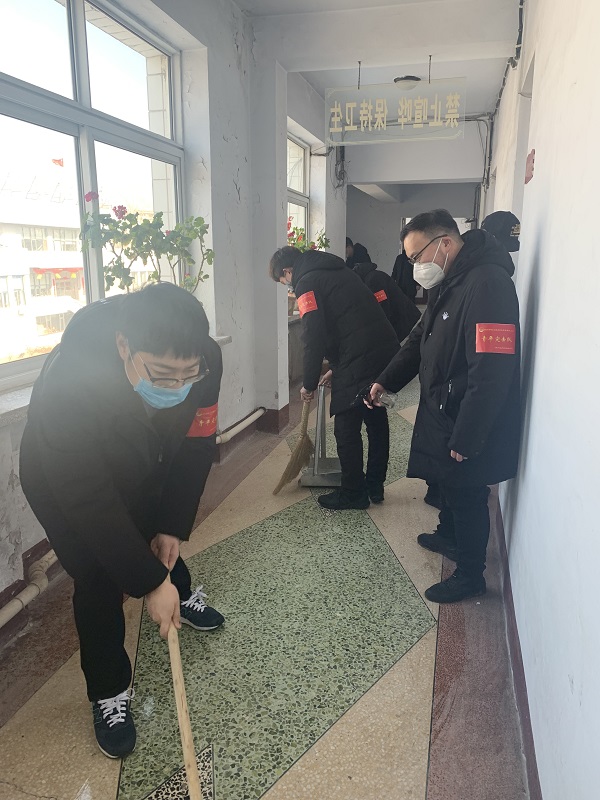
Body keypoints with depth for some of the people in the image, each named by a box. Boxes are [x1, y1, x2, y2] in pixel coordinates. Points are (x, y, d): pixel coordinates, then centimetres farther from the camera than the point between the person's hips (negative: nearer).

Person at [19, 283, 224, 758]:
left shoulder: (203, 359, -32)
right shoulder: (68, 384, -45)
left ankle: (182, 594, 54)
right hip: (65, 486, -4)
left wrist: (172, 526, -13)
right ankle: (108, 692, 19)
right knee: (99, 581, -4)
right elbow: (89, 503, -37)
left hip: (144, 474, 4)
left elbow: (196, 446, -17)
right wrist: (149, 583, -30)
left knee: (159, 538, 22)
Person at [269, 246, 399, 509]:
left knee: (347, 428, 3)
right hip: (387, 351, 10)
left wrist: (309, 384, -1)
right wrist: (337, 368, 26)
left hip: (360, 362, -9)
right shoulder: (338, 271, 24)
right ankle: (374, 487, 30)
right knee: (377, 420, 18)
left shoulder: (307, 283, -4)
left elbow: (314, 338, -12)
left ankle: (353, 493, 15)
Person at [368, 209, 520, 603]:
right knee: (447, 483, 25)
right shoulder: (448, 283, 7)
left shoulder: (487, 284, -26)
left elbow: (490, 374, -30)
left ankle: (470, 574, 27)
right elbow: (421, 339, 18)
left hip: (470, 424, -9)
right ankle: (448, 536, 49)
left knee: (467, 495, 7)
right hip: (443, 411, 9)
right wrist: (386, 380, 8)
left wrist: (466, 439, -26)